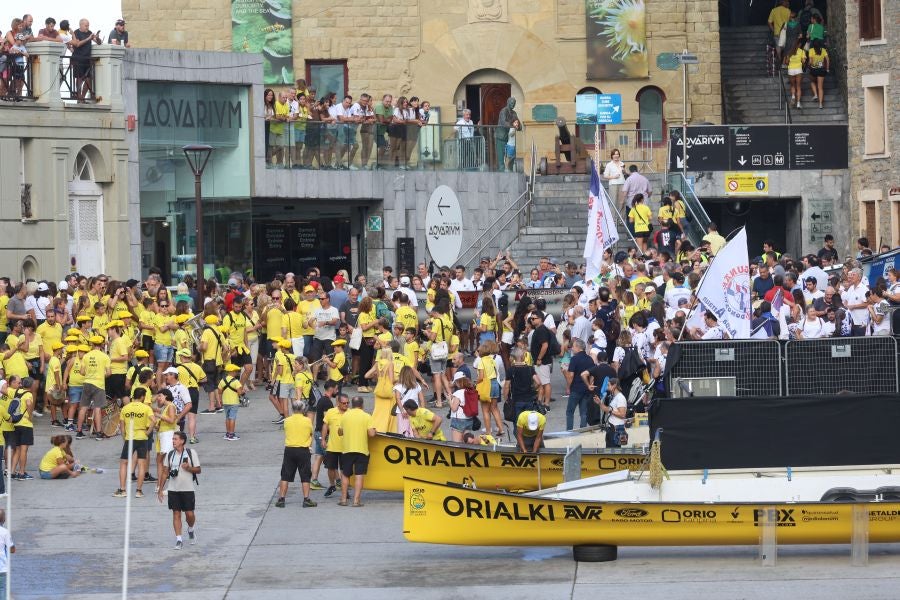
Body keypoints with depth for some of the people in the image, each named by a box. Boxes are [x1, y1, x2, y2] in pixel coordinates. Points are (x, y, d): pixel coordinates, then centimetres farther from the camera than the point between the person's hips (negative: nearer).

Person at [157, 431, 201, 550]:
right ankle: (179, 540, 1)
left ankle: (191, 530, 30)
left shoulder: (191, 453, -3)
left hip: (187, 489, -2)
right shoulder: (170, 455, 6)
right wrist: (160, 489, 7)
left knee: (189, 514, -1)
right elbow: (165, 473, 10)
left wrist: (188, 468, -20)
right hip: (173, 490, 2)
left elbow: (198, 470, 0)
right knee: (176, 514, -1)